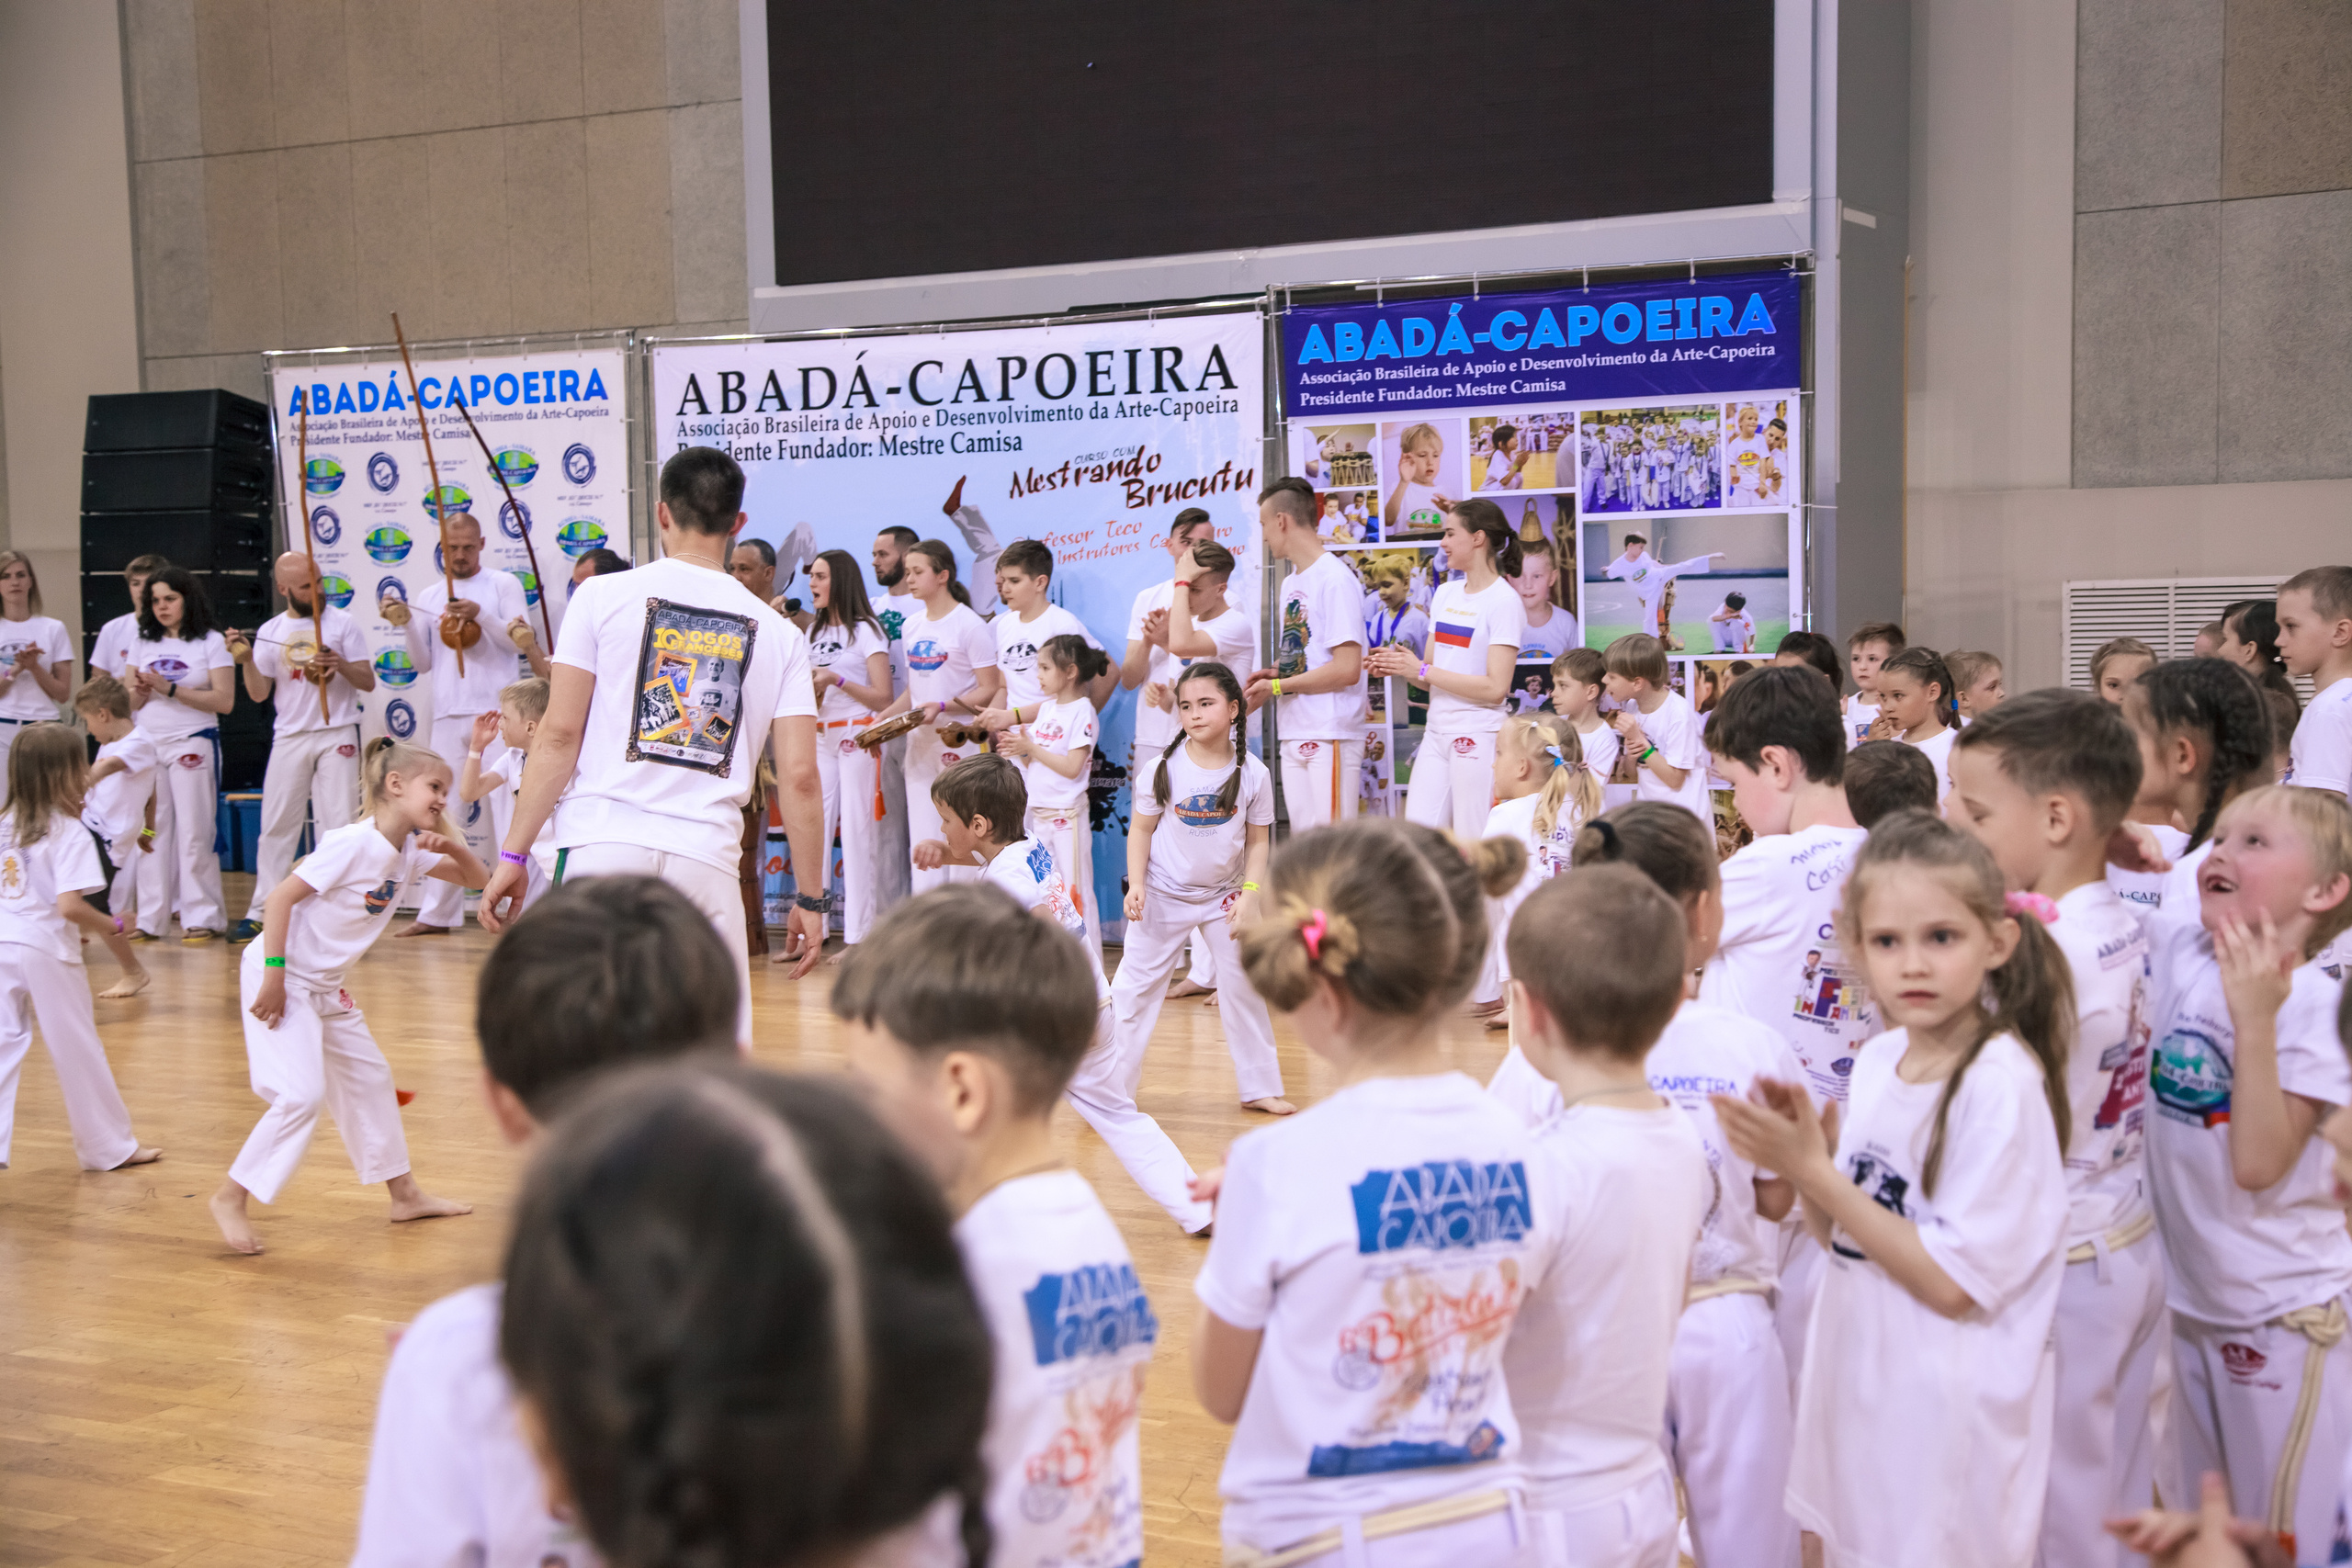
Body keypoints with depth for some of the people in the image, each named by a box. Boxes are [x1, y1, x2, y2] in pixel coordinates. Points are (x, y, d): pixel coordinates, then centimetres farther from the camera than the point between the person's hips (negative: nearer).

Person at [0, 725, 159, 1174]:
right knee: (77, 1052, 8)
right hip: (45, 950, -5)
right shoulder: (70, 833, -13)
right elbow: (70, 906, -22)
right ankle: (110, 1145, 22)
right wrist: (112, 926, -6)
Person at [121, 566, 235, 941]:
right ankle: (151, 919, 8)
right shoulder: (142, 644, 14)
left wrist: (170, 689, -14)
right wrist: (140, 693, -10)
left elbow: (224, 700, -8)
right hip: (147, 744, 4)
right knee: (152, 832, 3)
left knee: (194, 832, -4)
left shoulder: (210, 643, 2)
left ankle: (201, 917, 2)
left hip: (193, 743, -4)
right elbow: (126, 703, 13)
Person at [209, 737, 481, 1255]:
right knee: (302, 1093, -16)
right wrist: (274, 978, -24)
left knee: (370, 1078, 16)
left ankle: (404, 1193, 27)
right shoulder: (352, 844, -22)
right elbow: (280, 898, -23)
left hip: (325, 986, 10)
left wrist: (455, 846, -11)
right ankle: (230, 1198, -3)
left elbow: (477, 879, 10)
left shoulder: (410, 851, 3)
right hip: (280, 976, -10)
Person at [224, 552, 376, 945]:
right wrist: (246, 660, -11)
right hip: (289, 736, 2)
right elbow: (258, 694, 5)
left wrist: (341, 665, -18)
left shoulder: (342, 623, 1)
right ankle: (260, 912, 10)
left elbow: (368, 682, 0)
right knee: (276, 826, 4)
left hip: (337, 735, -2)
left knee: (338, 826, -2)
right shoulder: (270, 632, 7)